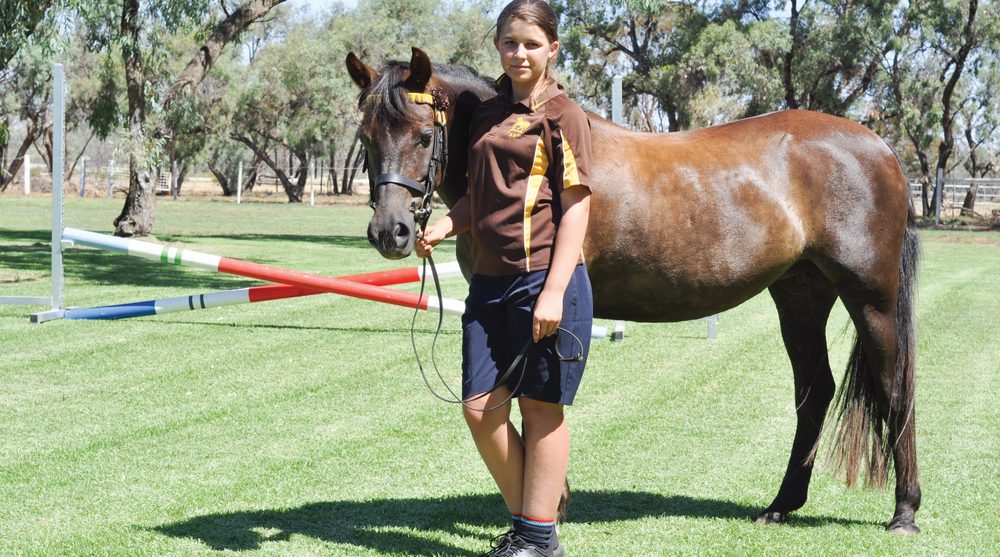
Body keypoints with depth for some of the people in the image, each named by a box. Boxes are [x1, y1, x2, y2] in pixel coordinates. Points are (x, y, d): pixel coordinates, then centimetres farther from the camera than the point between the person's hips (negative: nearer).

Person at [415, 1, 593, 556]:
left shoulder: (563, 116, -5)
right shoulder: (487, 114, 16)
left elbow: (575, 207, -9)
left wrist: (554, 292, -16)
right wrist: (445, 225, 2)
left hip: (543, 279, -7)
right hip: (488, 281, 7)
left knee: (541, 407, 1)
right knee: (480, 410, 5)